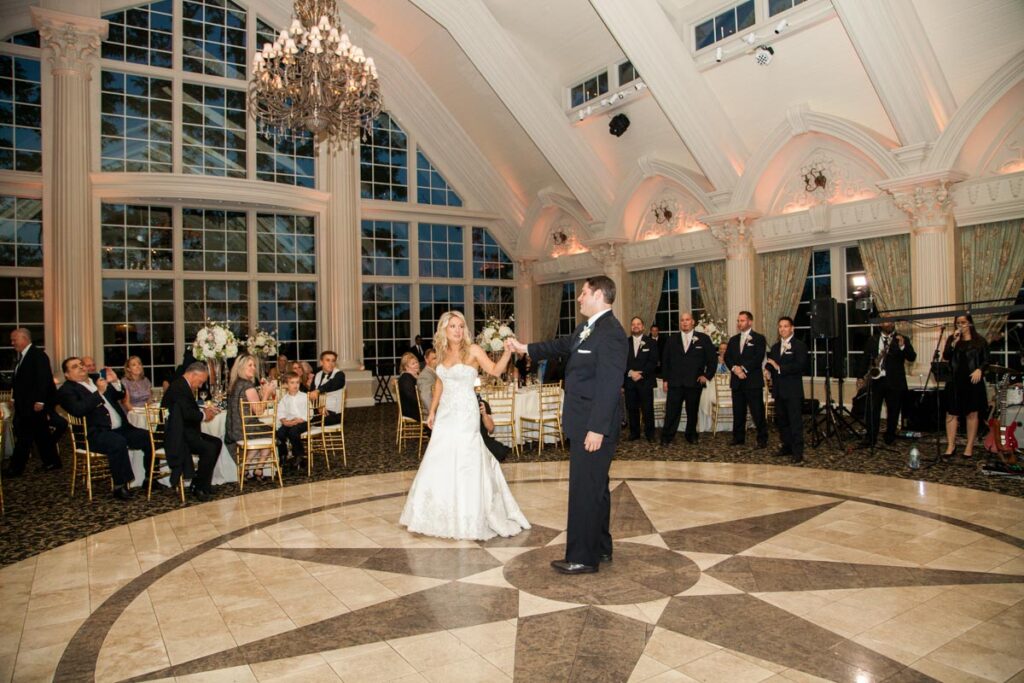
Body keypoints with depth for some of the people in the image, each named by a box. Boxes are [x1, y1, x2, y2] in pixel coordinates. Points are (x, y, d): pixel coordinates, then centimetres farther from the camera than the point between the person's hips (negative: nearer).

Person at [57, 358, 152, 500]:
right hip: (95, 433, -7)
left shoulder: (97, 379, 21)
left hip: (120, 429, 7)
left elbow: (120, 396, 24)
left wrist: (115, 382, 4)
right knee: (118, 442, -36)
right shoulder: (66, 390, 2)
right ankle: (120, 486, -25)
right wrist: (99, 392, -19)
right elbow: (78, 410, -16)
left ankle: (149, 479, 1)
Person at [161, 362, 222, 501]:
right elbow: (187, 413, -28)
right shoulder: (179, 387, -19)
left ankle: (202, 484, 15)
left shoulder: (182, 385, 15)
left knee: (216, 443, 12)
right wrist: (203, 415, -11)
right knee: (209, 448, -24)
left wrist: (203, 410, 5)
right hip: (176, 436, -12)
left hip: (184, 431, 12)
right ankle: (198, 488, -8)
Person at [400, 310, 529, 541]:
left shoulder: (473, 350, -8)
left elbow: (496, 370, -19)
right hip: (446, 414, 6)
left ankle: (468, 519, 12)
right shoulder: (443, 352, 8)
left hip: (465, 414, -6)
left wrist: (508, 351, -34)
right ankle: (442, 516, 26)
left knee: (464, 463, -2)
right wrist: (432, 411, 18)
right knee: (439, 463, 10)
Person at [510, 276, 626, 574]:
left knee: (585, 490, -1)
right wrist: (527, 348, 36)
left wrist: (597, 429, -24)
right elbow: (563, 345, 29)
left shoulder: (611, 332, -20)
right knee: (595, 488, 19)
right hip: (584, 425, 10)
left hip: (594, 427, -10)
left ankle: (583, 558, 11)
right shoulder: (587, 329, 11)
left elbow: (609, 385, -24)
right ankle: (600, 548, 33)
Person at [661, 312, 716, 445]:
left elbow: (712, 358, 6)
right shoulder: (672, 340, 11)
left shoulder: (703, 339, 5)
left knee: (692, 412, 9)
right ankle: (666, 437, 3)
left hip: (694, 382, 0)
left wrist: (707, 375, -3)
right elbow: (665, 361, 11)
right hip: (675, 383, 1)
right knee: (671, 412, -3)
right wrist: (665, 379, 5)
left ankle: (691, 436, 24)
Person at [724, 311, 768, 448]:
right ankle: (738, 438, 16)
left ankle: (762, 439, 7)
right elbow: (727, 357, 8)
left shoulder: (759, 338, 0)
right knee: (738, 412, 8)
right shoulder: (733, 339, 16)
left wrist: (743, 369, -16)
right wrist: (735, 368, -10)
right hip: (737, 381, 5)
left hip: (753, 381, -5)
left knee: (757, 412, -3)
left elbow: (758, 358, -11)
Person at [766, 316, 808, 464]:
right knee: (781, 420, 11)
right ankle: (787, 446, 23)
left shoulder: (799, 346, -4)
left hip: (793, 390, -7)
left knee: (795, 421, -5)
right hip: (779, 390, 7)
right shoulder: (775, 347, 18)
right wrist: (767, 369, -4)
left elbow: (800, 365, -17)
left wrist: (780, 368, -20)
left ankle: (798, 452, -2)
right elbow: (771, 364, 19)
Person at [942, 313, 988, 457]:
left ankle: (970, 447, 9)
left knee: (972, 413, 4)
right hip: (955, 381, 2)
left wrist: (979, 370, -15)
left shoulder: (980, 340, 5)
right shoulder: (952, 339, 10)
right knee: (951, 413, 0)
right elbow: (945, 356, -3)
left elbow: (986, 360, 3)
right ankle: (951, 446, 5)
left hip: (972, 381, -2)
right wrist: (955, 342, -14)